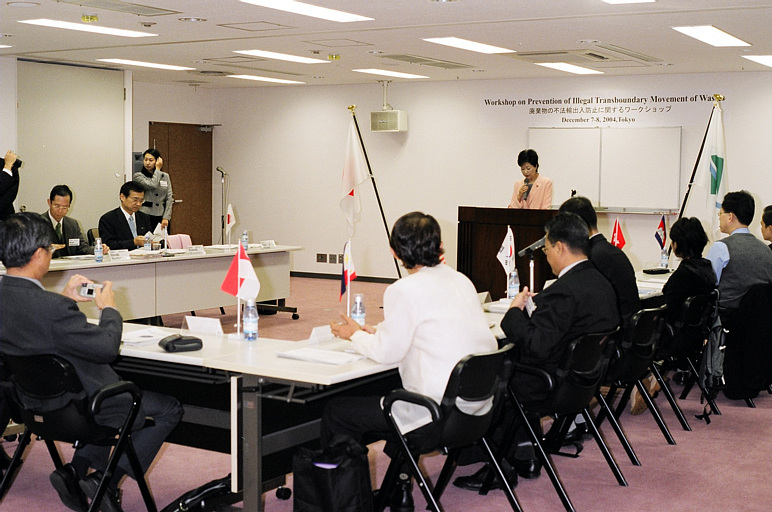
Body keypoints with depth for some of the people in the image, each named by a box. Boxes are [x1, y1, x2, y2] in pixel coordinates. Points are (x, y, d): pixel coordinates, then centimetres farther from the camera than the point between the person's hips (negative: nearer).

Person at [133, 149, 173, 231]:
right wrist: (157, 169, -2)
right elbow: (153, 185, -16)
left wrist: (166, 218, -3)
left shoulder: (165, 176, 13)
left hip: (161, 217, 3)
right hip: (144, 216, -3)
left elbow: (169, 198, 8)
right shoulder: (138, 176, 2)